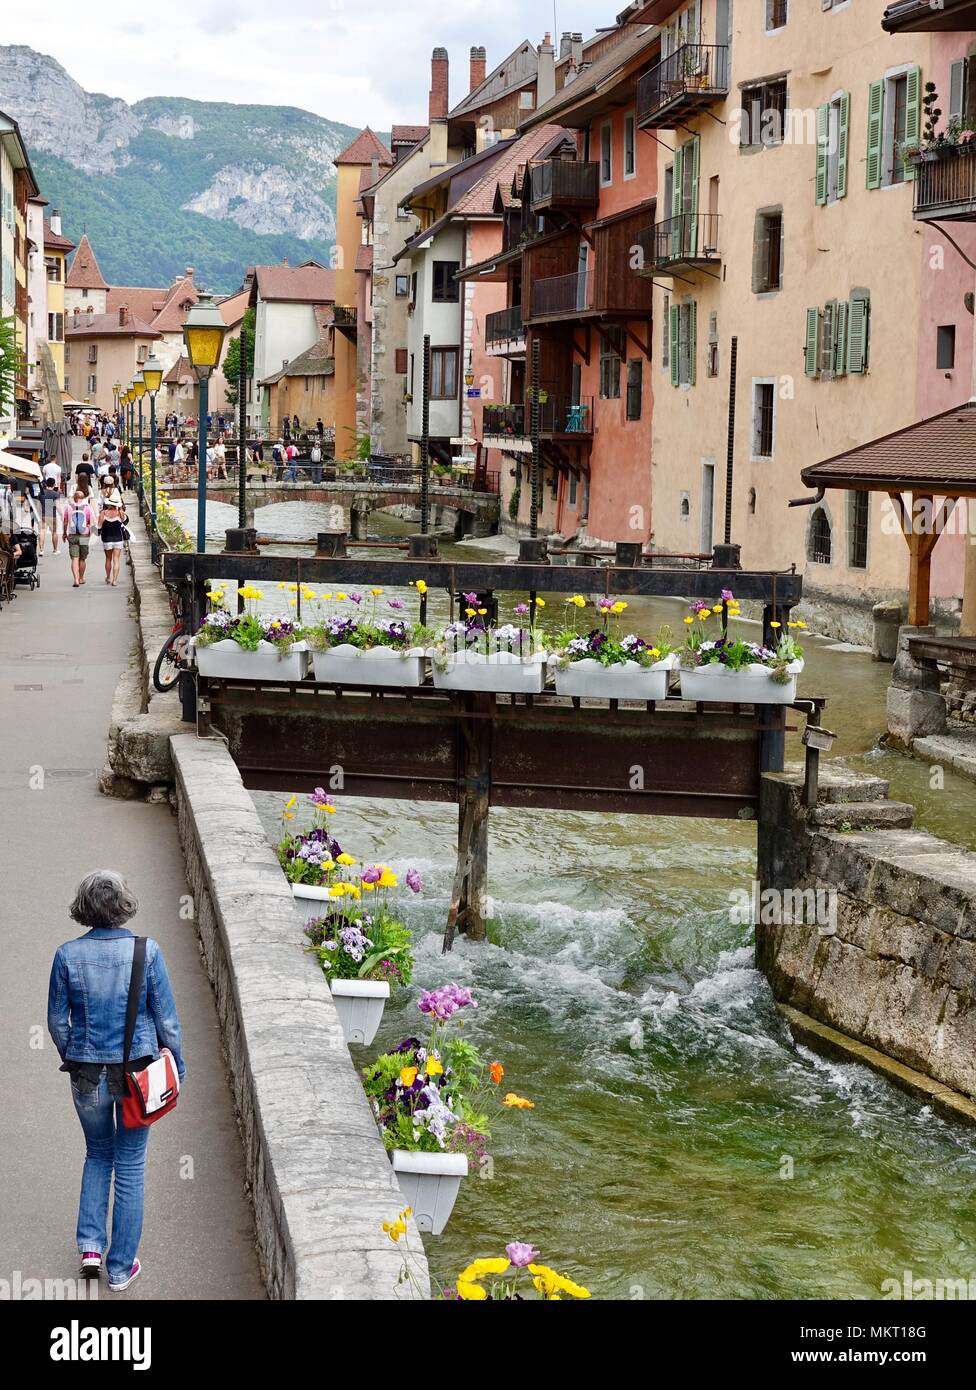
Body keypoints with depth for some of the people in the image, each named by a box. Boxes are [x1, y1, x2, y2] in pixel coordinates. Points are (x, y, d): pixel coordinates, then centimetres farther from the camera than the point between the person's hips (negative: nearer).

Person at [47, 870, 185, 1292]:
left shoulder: (67, 956, -9)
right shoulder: (146, 952, -13)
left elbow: (57, 1022, -1)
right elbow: (166, 1018, -7)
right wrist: (177, 1063, 9)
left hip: (87, 1074, 1)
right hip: (137, 1072, -1)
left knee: (98, 1155, 25)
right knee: (130, 1167, 12)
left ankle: (91, 1246, 15)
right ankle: (120, 1268, 19)